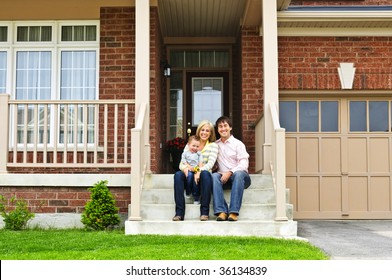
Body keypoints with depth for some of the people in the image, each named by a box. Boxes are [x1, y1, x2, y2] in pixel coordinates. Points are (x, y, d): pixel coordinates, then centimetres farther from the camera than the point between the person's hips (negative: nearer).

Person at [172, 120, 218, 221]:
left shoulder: (213, 146, 10)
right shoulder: (189, 145, 14)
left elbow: (210, 163, -7)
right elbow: (181, 163, 6)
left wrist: (200, 171, -27)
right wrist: (185, 167, -20)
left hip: (202, 177, -2)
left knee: (205, 173, -36)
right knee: (178, 174, -30)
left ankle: (204, 212, -33)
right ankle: (179, 212, -33)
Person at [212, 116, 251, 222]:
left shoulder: (238, 144, 4)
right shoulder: (215, 145, 17)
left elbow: (244, 164, -6)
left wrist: (230, 172, -21)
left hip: (240, 176, -2)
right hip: (224, 177, 3)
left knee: (238, 174, -37)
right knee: (214, 176, -30)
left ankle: (234, 211, -41)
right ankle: (221, 211, -39)